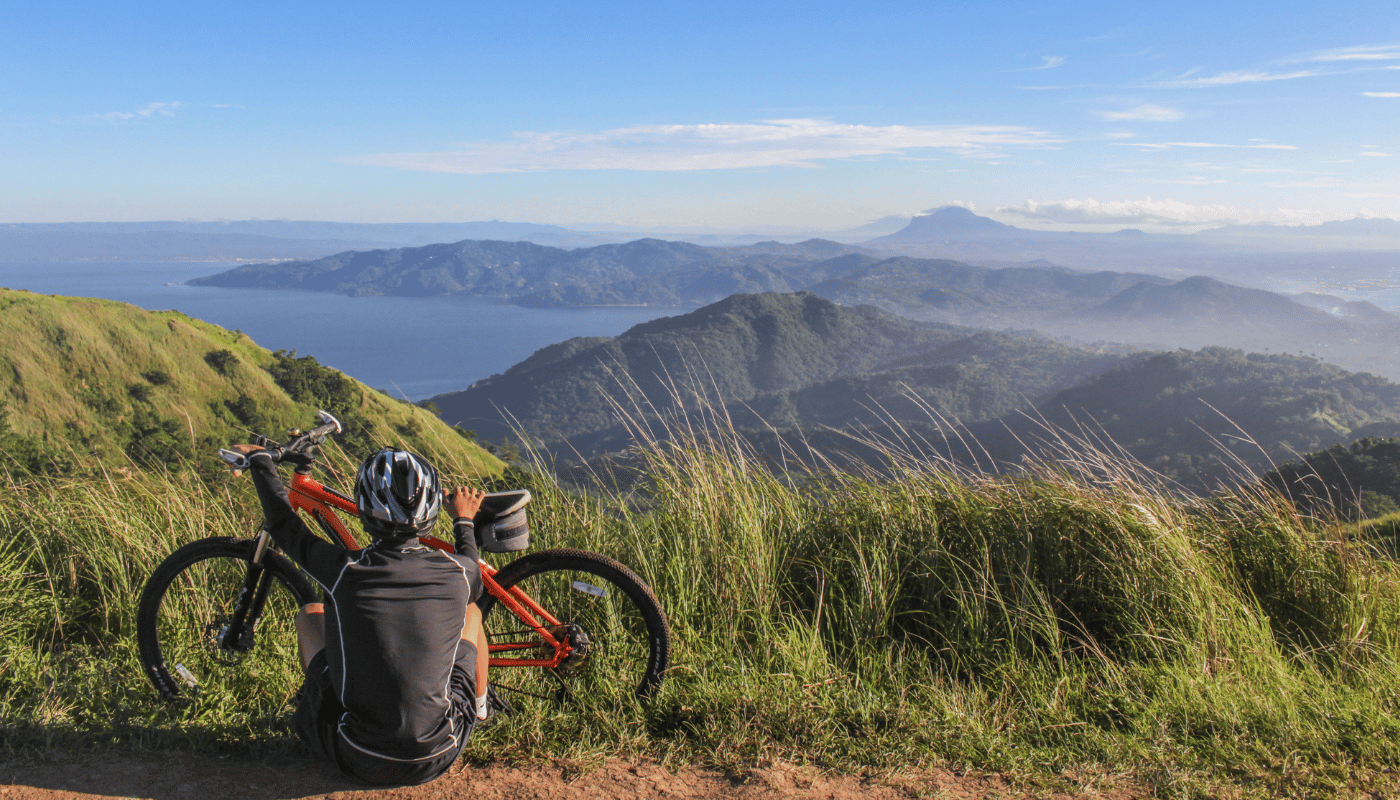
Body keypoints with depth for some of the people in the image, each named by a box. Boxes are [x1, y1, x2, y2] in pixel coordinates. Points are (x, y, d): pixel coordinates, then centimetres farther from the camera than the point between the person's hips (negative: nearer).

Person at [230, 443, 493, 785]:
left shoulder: (344, 571, -17)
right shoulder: (457, 572, -13)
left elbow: (283, 525, 5)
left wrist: (259, 458, 21)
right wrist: (464, 520, 31)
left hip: (358, 761, 0)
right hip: (438, 758, 1)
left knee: (310, 614, 19)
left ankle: (311, 702, 42)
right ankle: (480, 707, 41)